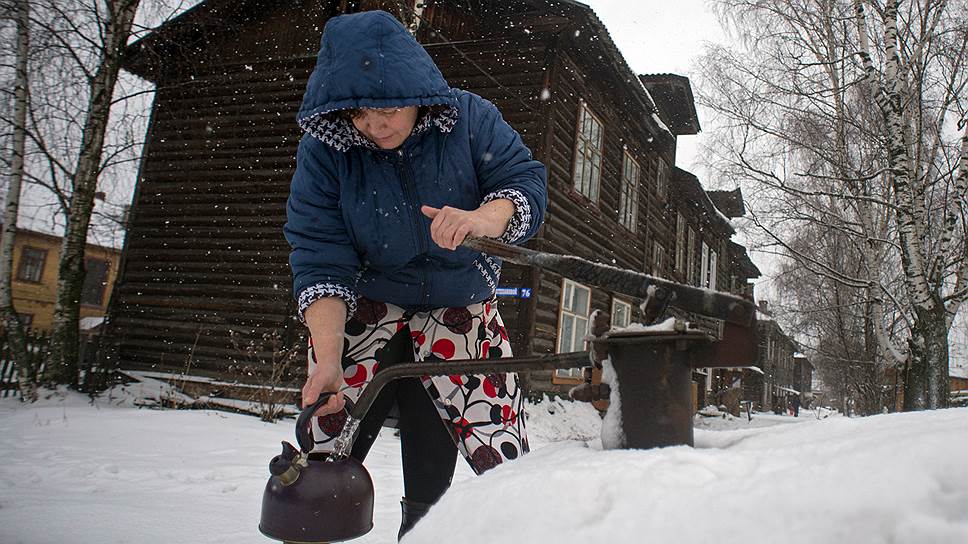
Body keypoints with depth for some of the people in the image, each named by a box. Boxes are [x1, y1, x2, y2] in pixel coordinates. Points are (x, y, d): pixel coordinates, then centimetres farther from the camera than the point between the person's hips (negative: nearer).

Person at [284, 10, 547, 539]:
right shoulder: (323, 149, -12)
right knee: (324, 462, -7)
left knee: (504, 455, -1)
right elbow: (320, 261, -16)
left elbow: (526, 183, -14)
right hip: (363, 311, 0)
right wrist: (327, 358, -28)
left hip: (461, 311, 1)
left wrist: (483, 219, -38)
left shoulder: (469, 117, -11)